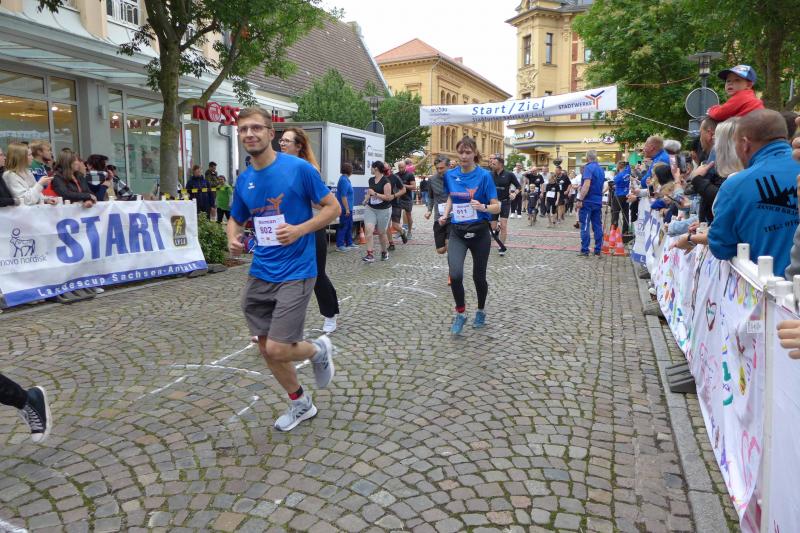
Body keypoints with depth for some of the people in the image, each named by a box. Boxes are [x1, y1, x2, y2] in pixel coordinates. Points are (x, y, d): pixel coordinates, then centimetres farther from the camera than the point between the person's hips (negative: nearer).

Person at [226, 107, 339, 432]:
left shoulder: (298, 168, -10)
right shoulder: (243, 180, 7)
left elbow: (333, 207, -6)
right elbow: (235, 220, 20)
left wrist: (300, 229, -20)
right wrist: (233, 239, -3)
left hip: (295, 273, -6)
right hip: (259, 274, 6)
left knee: (277, 350, -12)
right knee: (266, 348, 11)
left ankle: (318, 350, 22)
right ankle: (300, 404, 33)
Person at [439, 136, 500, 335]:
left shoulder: (484, 176, -10)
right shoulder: (450, 175, 2)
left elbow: (497, 207, -11)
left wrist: (483, 207, -32)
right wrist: (445, 214, 2)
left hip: (479, 233, -2)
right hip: (457, 232, 2)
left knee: (478, 276, 9)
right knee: (455, 274, -17)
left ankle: (481, 310, 38)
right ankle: (460, 313, 7)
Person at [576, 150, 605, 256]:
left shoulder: (588, 167, -10)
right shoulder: (601, 169, 14)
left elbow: (586, 184, -21)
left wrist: (580, 199, -22)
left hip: (588, 201, -7)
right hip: (598, 201, 7)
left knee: (585, 226, -5)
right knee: (597, 226, 7)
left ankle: (585, 250, -7)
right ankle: (597, 250, 9)